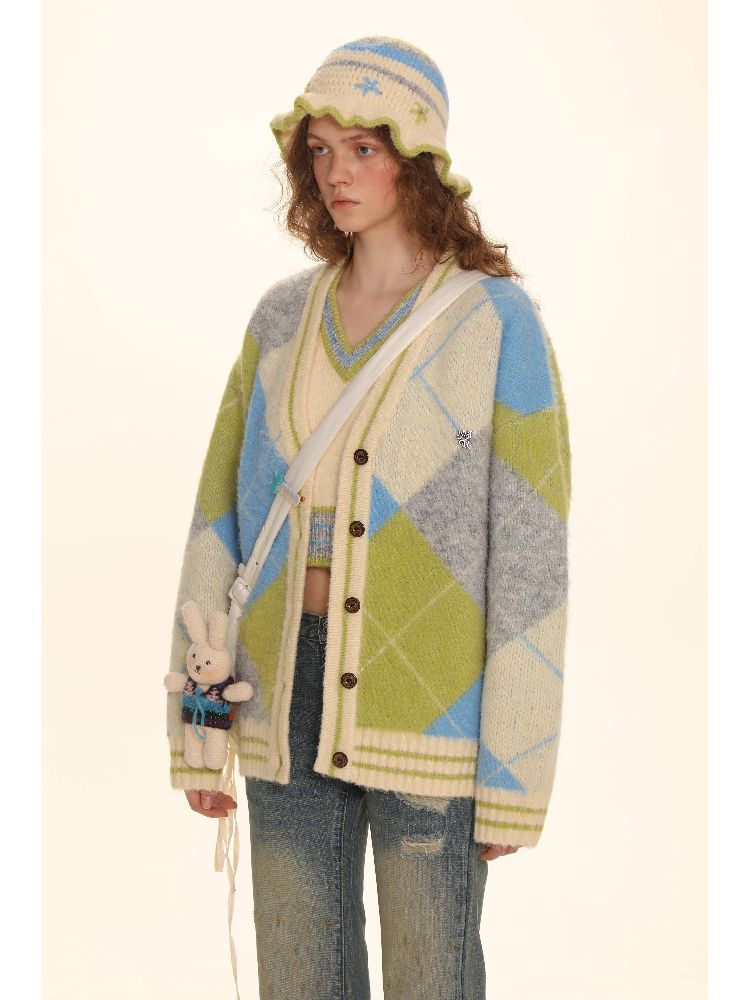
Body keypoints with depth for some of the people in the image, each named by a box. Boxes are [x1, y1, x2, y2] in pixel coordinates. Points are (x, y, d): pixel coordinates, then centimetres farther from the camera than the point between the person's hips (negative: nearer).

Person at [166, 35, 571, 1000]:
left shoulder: (498, 322, -7)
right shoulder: (283, 316, 6)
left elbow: (530, 556, -9)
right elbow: (220, 517, 7)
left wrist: (516, 776, -10)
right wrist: (195, 724, 4)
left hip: (429, 706, -4)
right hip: (290, 700, 4)